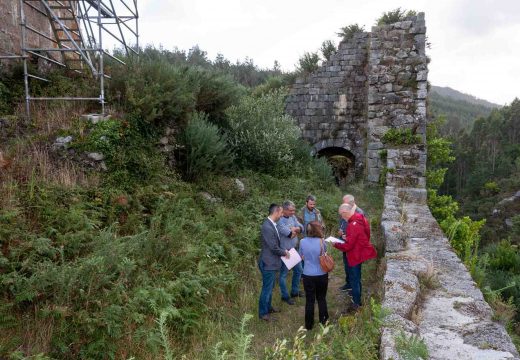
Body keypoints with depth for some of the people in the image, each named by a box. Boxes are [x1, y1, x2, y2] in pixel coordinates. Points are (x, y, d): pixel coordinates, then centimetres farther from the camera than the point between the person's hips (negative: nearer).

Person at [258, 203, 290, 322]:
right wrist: (284, 252, -7)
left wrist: (283, 251, 4)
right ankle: (263, 313, 18)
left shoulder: (272, 224, 5)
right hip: (268, 263, -10)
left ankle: (268, 307, 39)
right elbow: (273, 247, -24)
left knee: (270, 287, 23)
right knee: (267, 288, 4)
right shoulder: (267, 227, -27)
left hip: (272, 262, 10)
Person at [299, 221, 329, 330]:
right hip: (322, 275, 0)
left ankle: (309, 325, 22)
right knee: (321, 298, 18)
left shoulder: (303, 241, -9)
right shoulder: (322, 242, -14)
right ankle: (323, 321, 32)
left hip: (308, 276, 0)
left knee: (309, 300, 11)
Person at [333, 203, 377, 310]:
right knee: (357, 277, 24)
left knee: (354, 279, 7)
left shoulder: (353, 225, -29)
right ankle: (357, 297, 38)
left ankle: (356, 302, 20)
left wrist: (336, 244, -12)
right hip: (362, 252, 9)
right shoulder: (361, 219, 0)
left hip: (356, 255, -9)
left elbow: (348, 246, -26)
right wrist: (348, 237, 6)